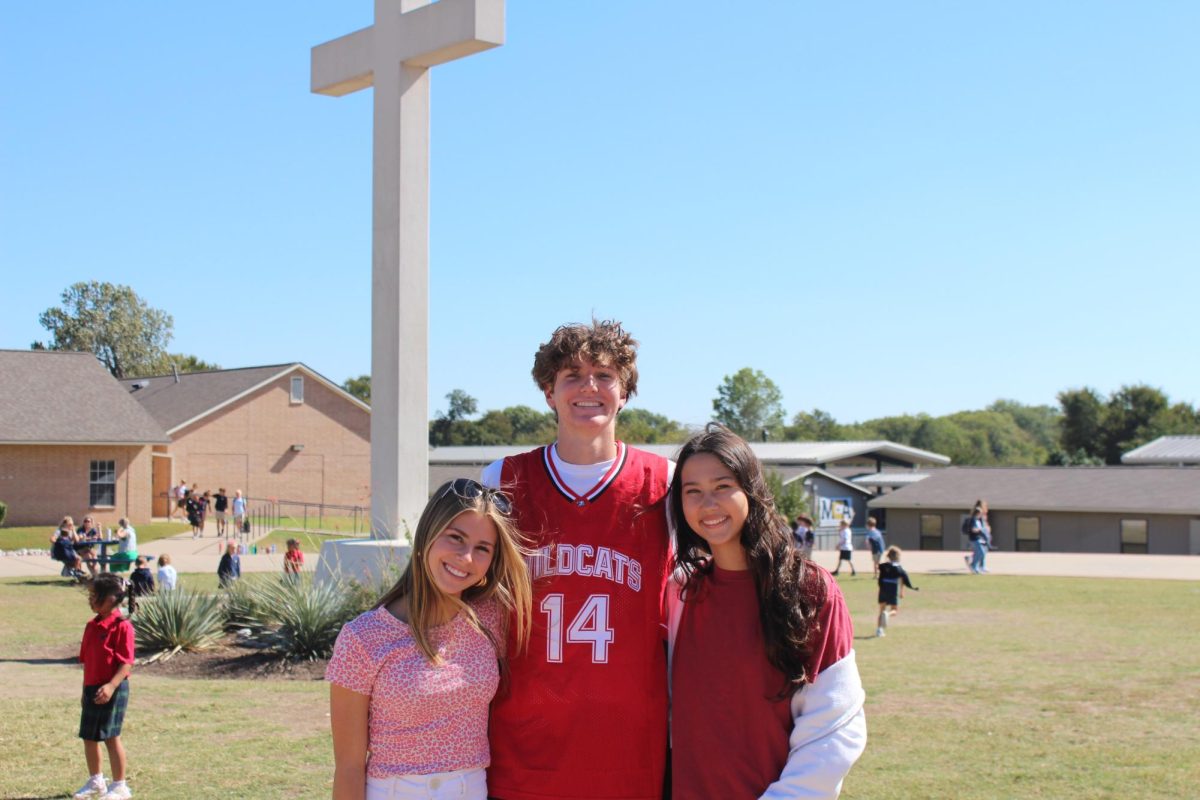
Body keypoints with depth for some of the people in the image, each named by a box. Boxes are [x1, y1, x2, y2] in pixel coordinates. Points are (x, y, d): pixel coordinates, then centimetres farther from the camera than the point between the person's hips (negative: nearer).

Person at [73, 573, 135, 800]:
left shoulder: (121, 626, -15)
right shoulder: (92, 626, 11)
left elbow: (126, 663, -18)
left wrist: (111, 686, -28)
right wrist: (86, 688, 17)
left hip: (112, 690, -8)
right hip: (92, 688, 8)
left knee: (111, 736, -3)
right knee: (88, 736, 14)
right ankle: (95, 782, 30)